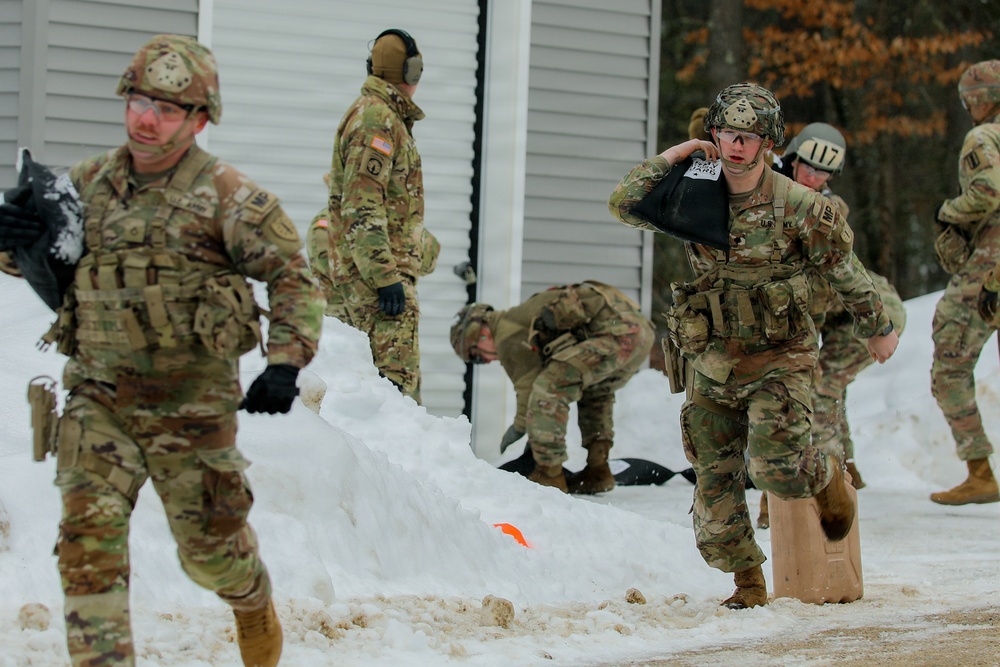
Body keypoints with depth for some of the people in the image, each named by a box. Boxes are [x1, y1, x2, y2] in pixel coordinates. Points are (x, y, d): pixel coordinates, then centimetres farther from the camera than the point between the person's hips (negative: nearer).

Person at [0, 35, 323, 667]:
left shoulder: (224, 195, -9)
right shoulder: (89, 183, 4)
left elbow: (293, 274, -4)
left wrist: (286, 363, -15)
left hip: (191, 403, -3)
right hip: (98, 397, 3)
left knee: (209, 544, 11)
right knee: (88, 533, -13)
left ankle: (253, 599, 44)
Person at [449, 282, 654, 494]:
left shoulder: (507, 335, 2)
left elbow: (528, 386, 4)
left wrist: (518, 427, 21)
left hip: (615, 331, -11)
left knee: (548, 388, -11)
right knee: (595, 393, 33)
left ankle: (549, 476, -5)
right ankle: (597, 473, 29)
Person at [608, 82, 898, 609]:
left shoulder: (797, 207, -11)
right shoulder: (696, 199, 0)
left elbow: (846, 273, 1)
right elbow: (624, 205, -1)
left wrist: (878, 329, 12)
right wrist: (671, 157, -9)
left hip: (777, 362, -4)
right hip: (711, 364, 4)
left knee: (776, 470, -16)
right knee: (715, 481, 4)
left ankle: (827, 476, 21)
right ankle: (748, 582, 20)